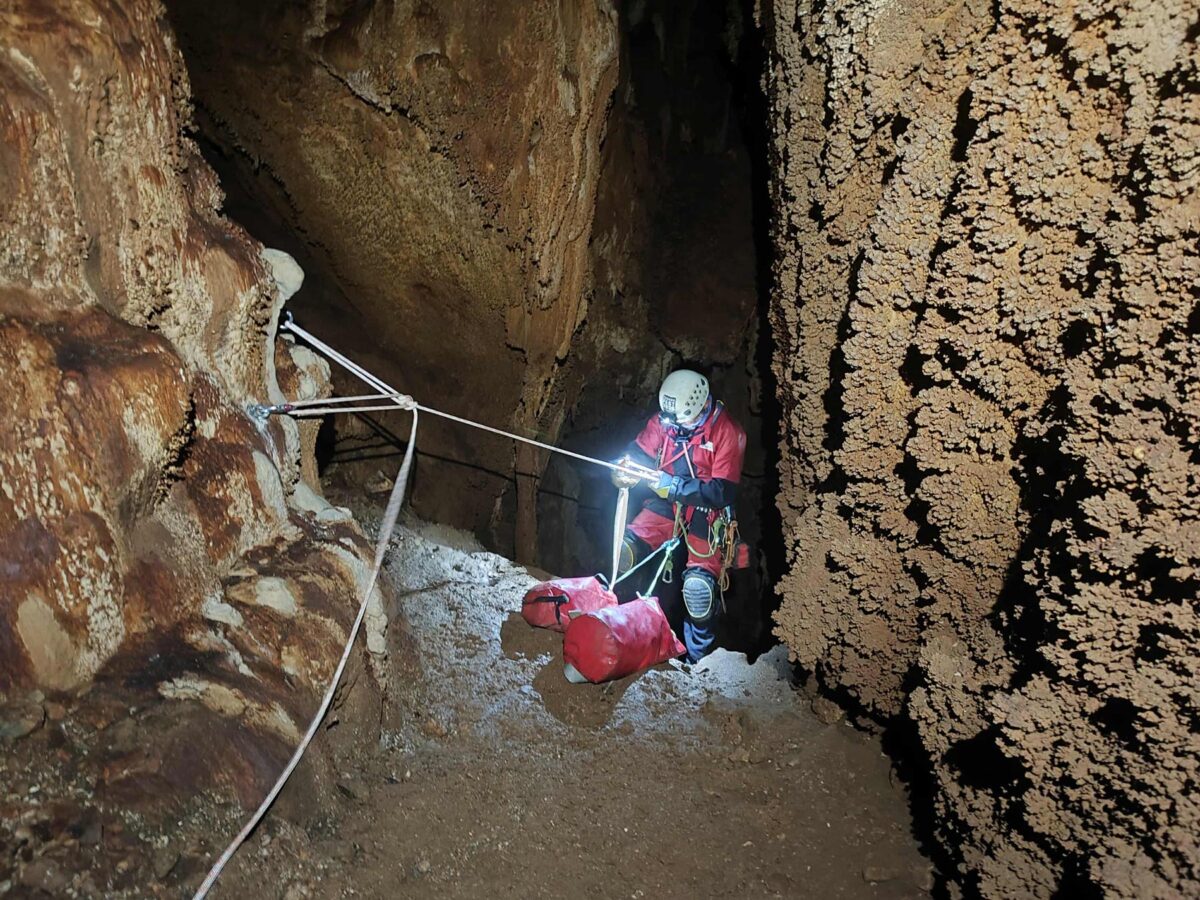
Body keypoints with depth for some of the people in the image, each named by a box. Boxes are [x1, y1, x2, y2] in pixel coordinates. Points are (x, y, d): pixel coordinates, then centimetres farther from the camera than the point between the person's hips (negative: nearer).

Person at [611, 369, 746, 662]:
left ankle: (697, 657, 5)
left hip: (706, 510, -4)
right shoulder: (662, 420, -3)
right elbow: (640, 451, 7)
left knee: (699, 587, -18)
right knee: (626, 548, -18)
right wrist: (624, 469, -17)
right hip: (667, 503, 4)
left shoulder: (726, 432, -16)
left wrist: (674, 485, -26)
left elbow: (724, 492, -20)